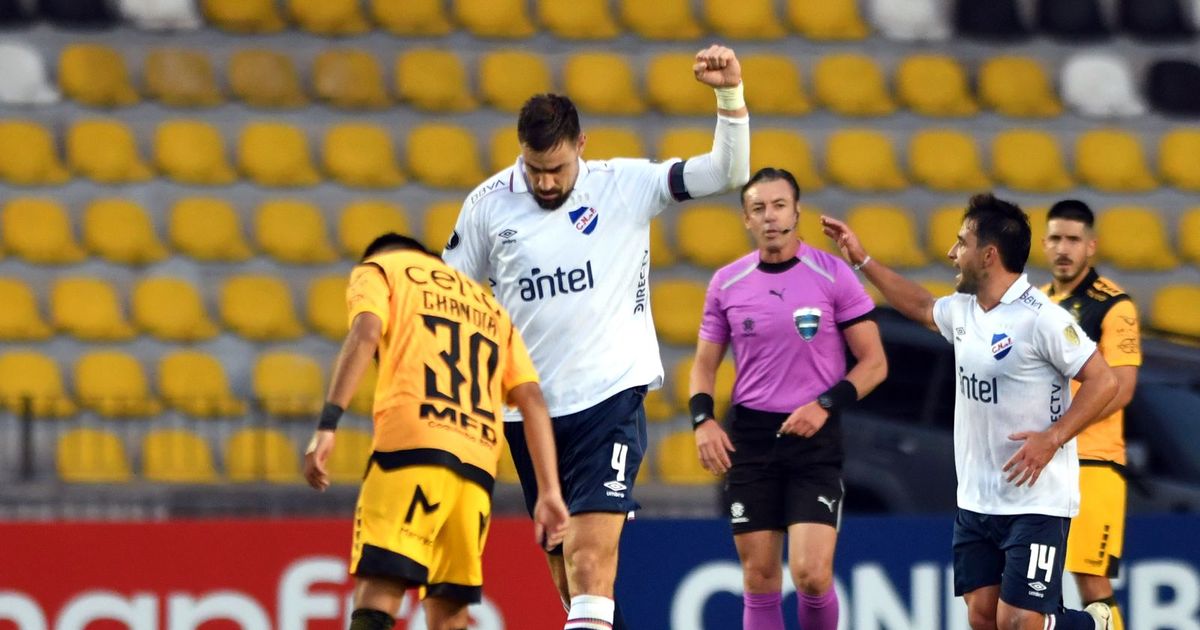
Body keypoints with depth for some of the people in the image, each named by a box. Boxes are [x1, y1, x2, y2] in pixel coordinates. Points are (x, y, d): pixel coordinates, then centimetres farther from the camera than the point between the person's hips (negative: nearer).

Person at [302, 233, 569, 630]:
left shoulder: (377, 270, 18)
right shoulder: (489, 305, 32)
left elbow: (365, 334, -4)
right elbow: (531, 398, 19)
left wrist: (327, 424, -11)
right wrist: (549, 492, 13)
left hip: (412, 447, -5)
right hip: (479, 462, 5)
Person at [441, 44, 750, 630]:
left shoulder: (625, 185, -2)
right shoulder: (488, 205, 2)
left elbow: (727, 172, -5)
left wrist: (730, 94, -19)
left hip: (609, 396, -3)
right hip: (529, 408, 3)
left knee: (591, 559, -19)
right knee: (567, 577, 8)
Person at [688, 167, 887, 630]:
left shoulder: (833, 275, -4)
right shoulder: (726, 283, 5)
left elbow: (874, 362, -2)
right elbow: (704, 364, 14)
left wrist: (826, 405, -15)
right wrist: (702, 420, -4)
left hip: (814, 438, -3)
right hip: (749, 436, 3)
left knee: (812, 573, -13)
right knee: (759, 578, 2)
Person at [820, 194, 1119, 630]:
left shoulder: (1041, 317, -17)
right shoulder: (963, 310, 8)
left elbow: (1103, 382, -16)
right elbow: (921, 307, 31)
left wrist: (1051, 438, -23)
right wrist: (861, 260, 31)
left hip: (1035, 501, -8)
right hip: (975, 502, 8)